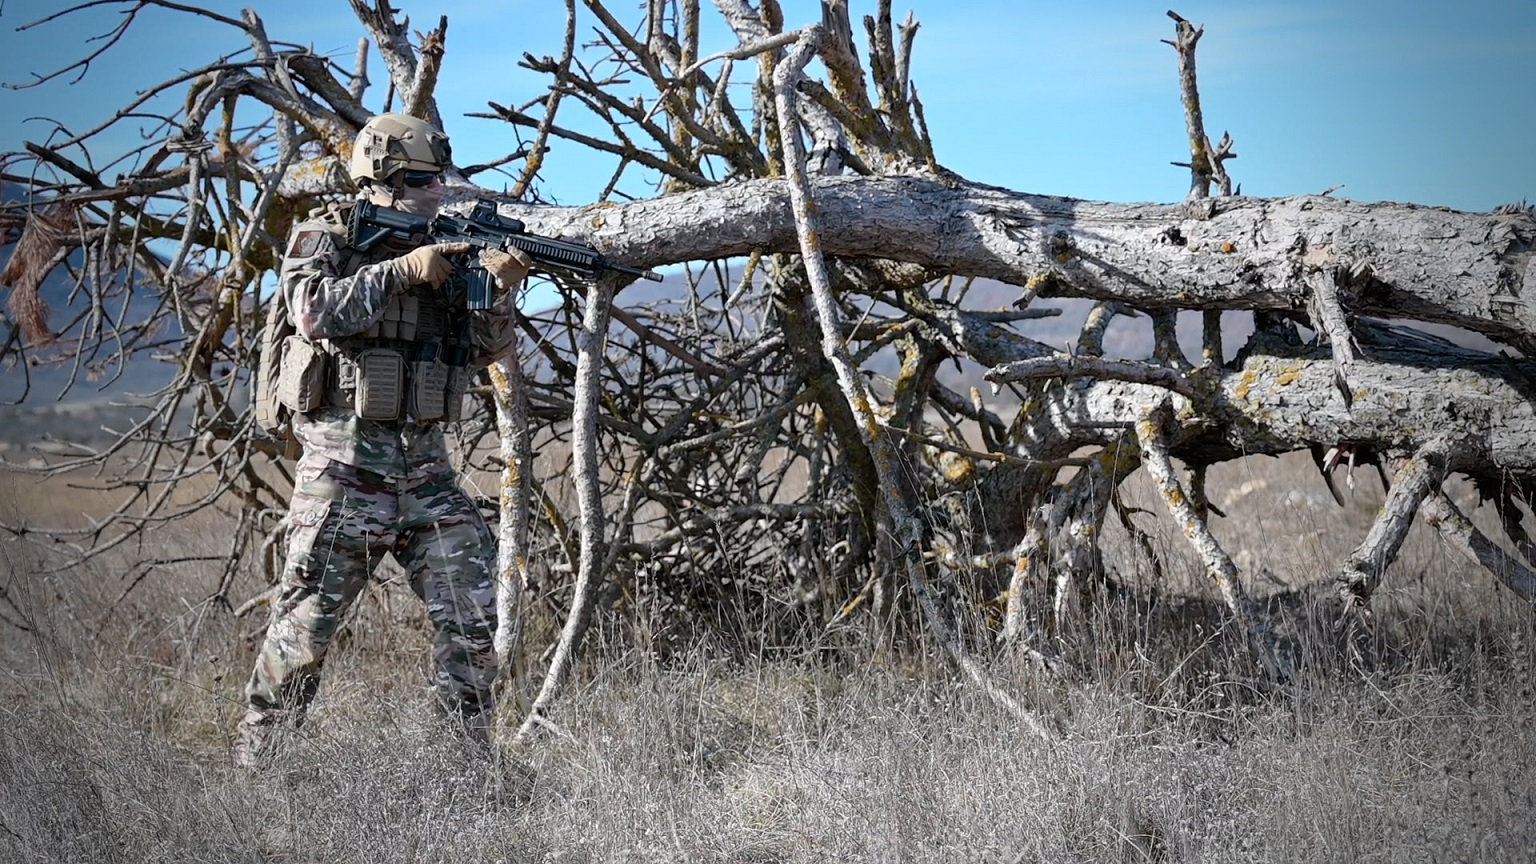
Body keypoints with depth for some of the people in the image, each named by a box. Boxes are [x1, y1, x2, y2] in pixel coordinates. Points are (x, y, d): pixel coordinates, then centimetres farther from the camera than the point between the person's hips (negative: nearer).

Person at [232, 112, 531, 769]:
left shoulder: (441, 247, 13)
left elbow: (483, 347, 5)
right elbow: (314, 311, -21)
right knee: (309, 617, -1)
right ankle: (256, 751, 15)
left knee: (471, 611, 0)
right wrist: (402, 272, -20)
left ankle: (468, 754, 12)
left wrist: (499, 288, -13)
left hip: (425, 463, 5)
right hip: (346, 460, -5)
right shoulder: (325, 237, -1)